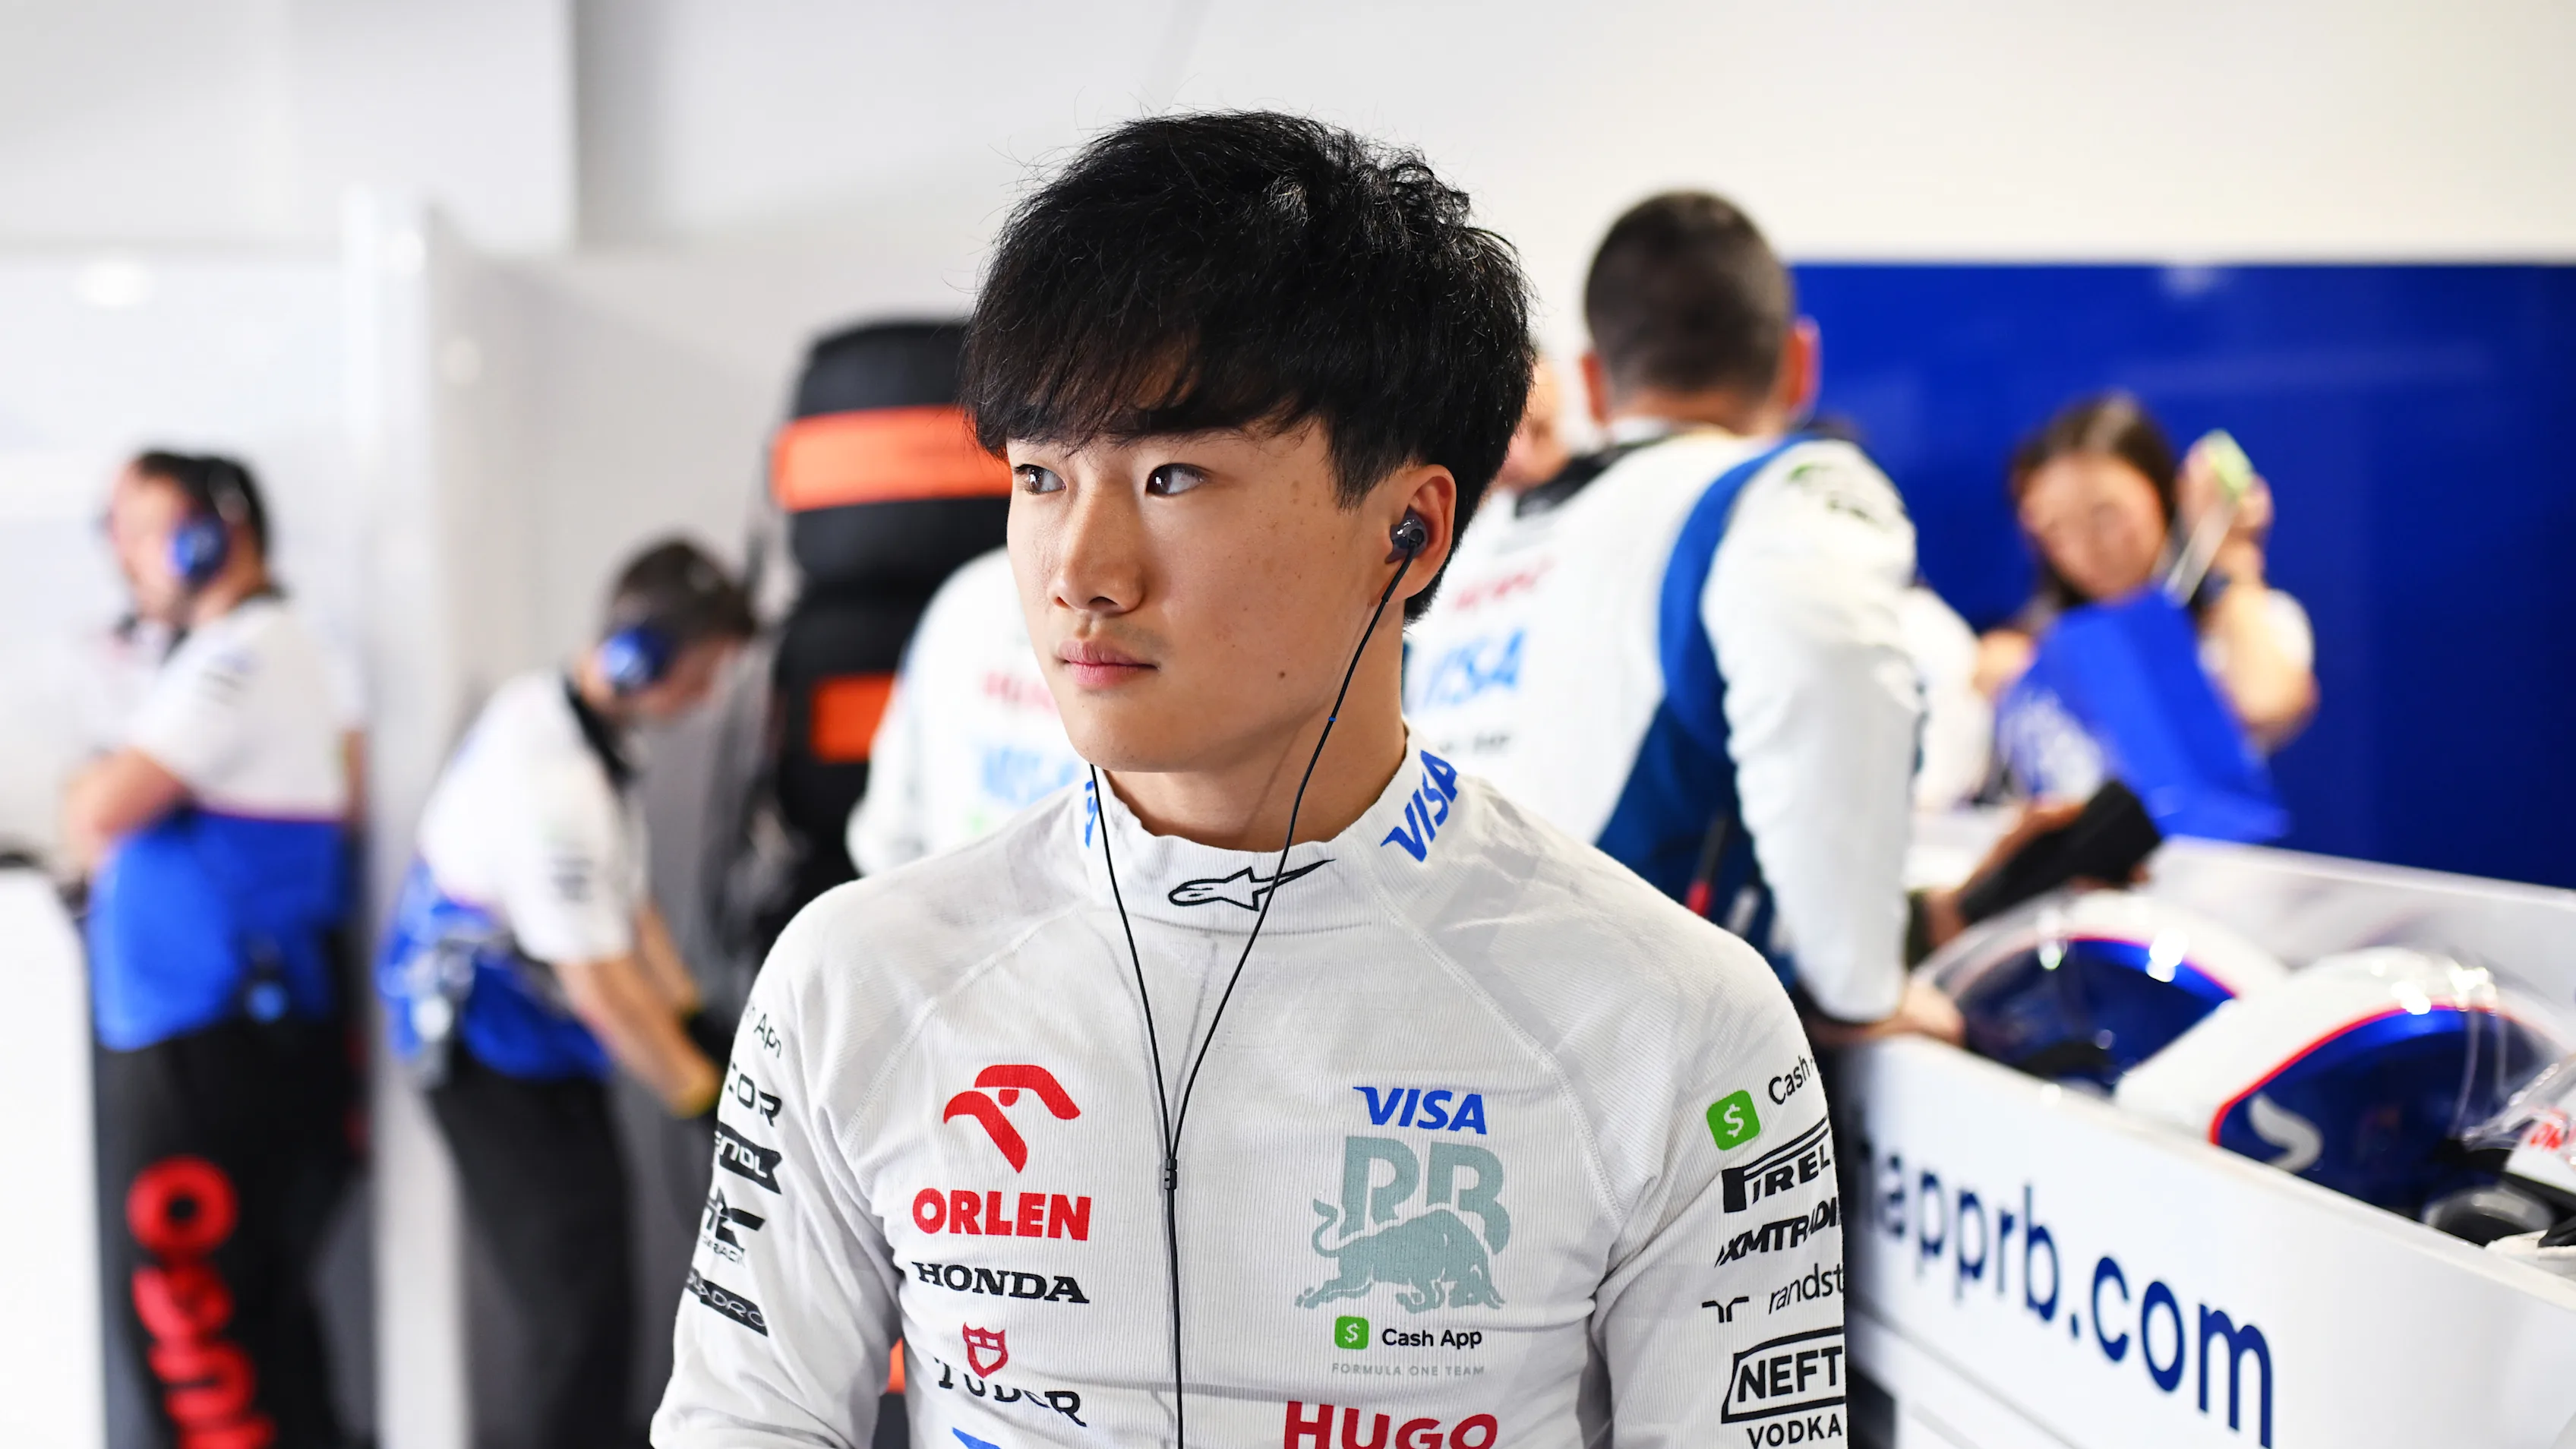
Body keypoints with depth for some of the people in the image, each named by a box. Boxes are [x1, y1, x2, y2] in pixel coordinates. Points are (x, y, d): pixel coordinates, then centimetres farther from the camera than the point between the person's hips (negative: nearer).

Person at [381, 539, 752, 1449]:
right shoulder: (555, 779, -28)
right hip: (497, 1053, -10)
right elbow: (598, 983, -25)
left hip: (535, 1044, 10)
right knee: (578, 1313, -10)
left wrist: (695, 1024, 8)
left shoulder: (546, 708, 2)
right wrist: (703, 1095, -15)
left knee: (587, 1280, 16)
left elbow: (624, 900, 11)